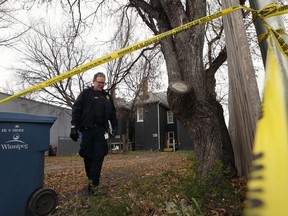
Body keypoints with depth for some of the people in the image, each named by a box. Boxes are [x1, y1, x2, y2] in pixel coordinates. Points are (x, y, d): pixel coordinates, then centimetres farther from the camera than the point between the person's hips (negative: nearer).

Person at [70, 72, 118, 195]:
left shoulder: (107, 96, 17)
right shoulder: (86, 93, 7)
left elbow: (112, 114, 18)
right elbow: (76, 110, 0)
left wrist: (114, 127, 11)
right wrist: (74, 127, -8)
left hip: (101, 131, 2)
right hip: (87, 130, -2)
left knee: (98, 157, -3)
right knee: (88, 156, 6)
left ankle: (93, 183, 3)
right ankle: (91, 179, 26)